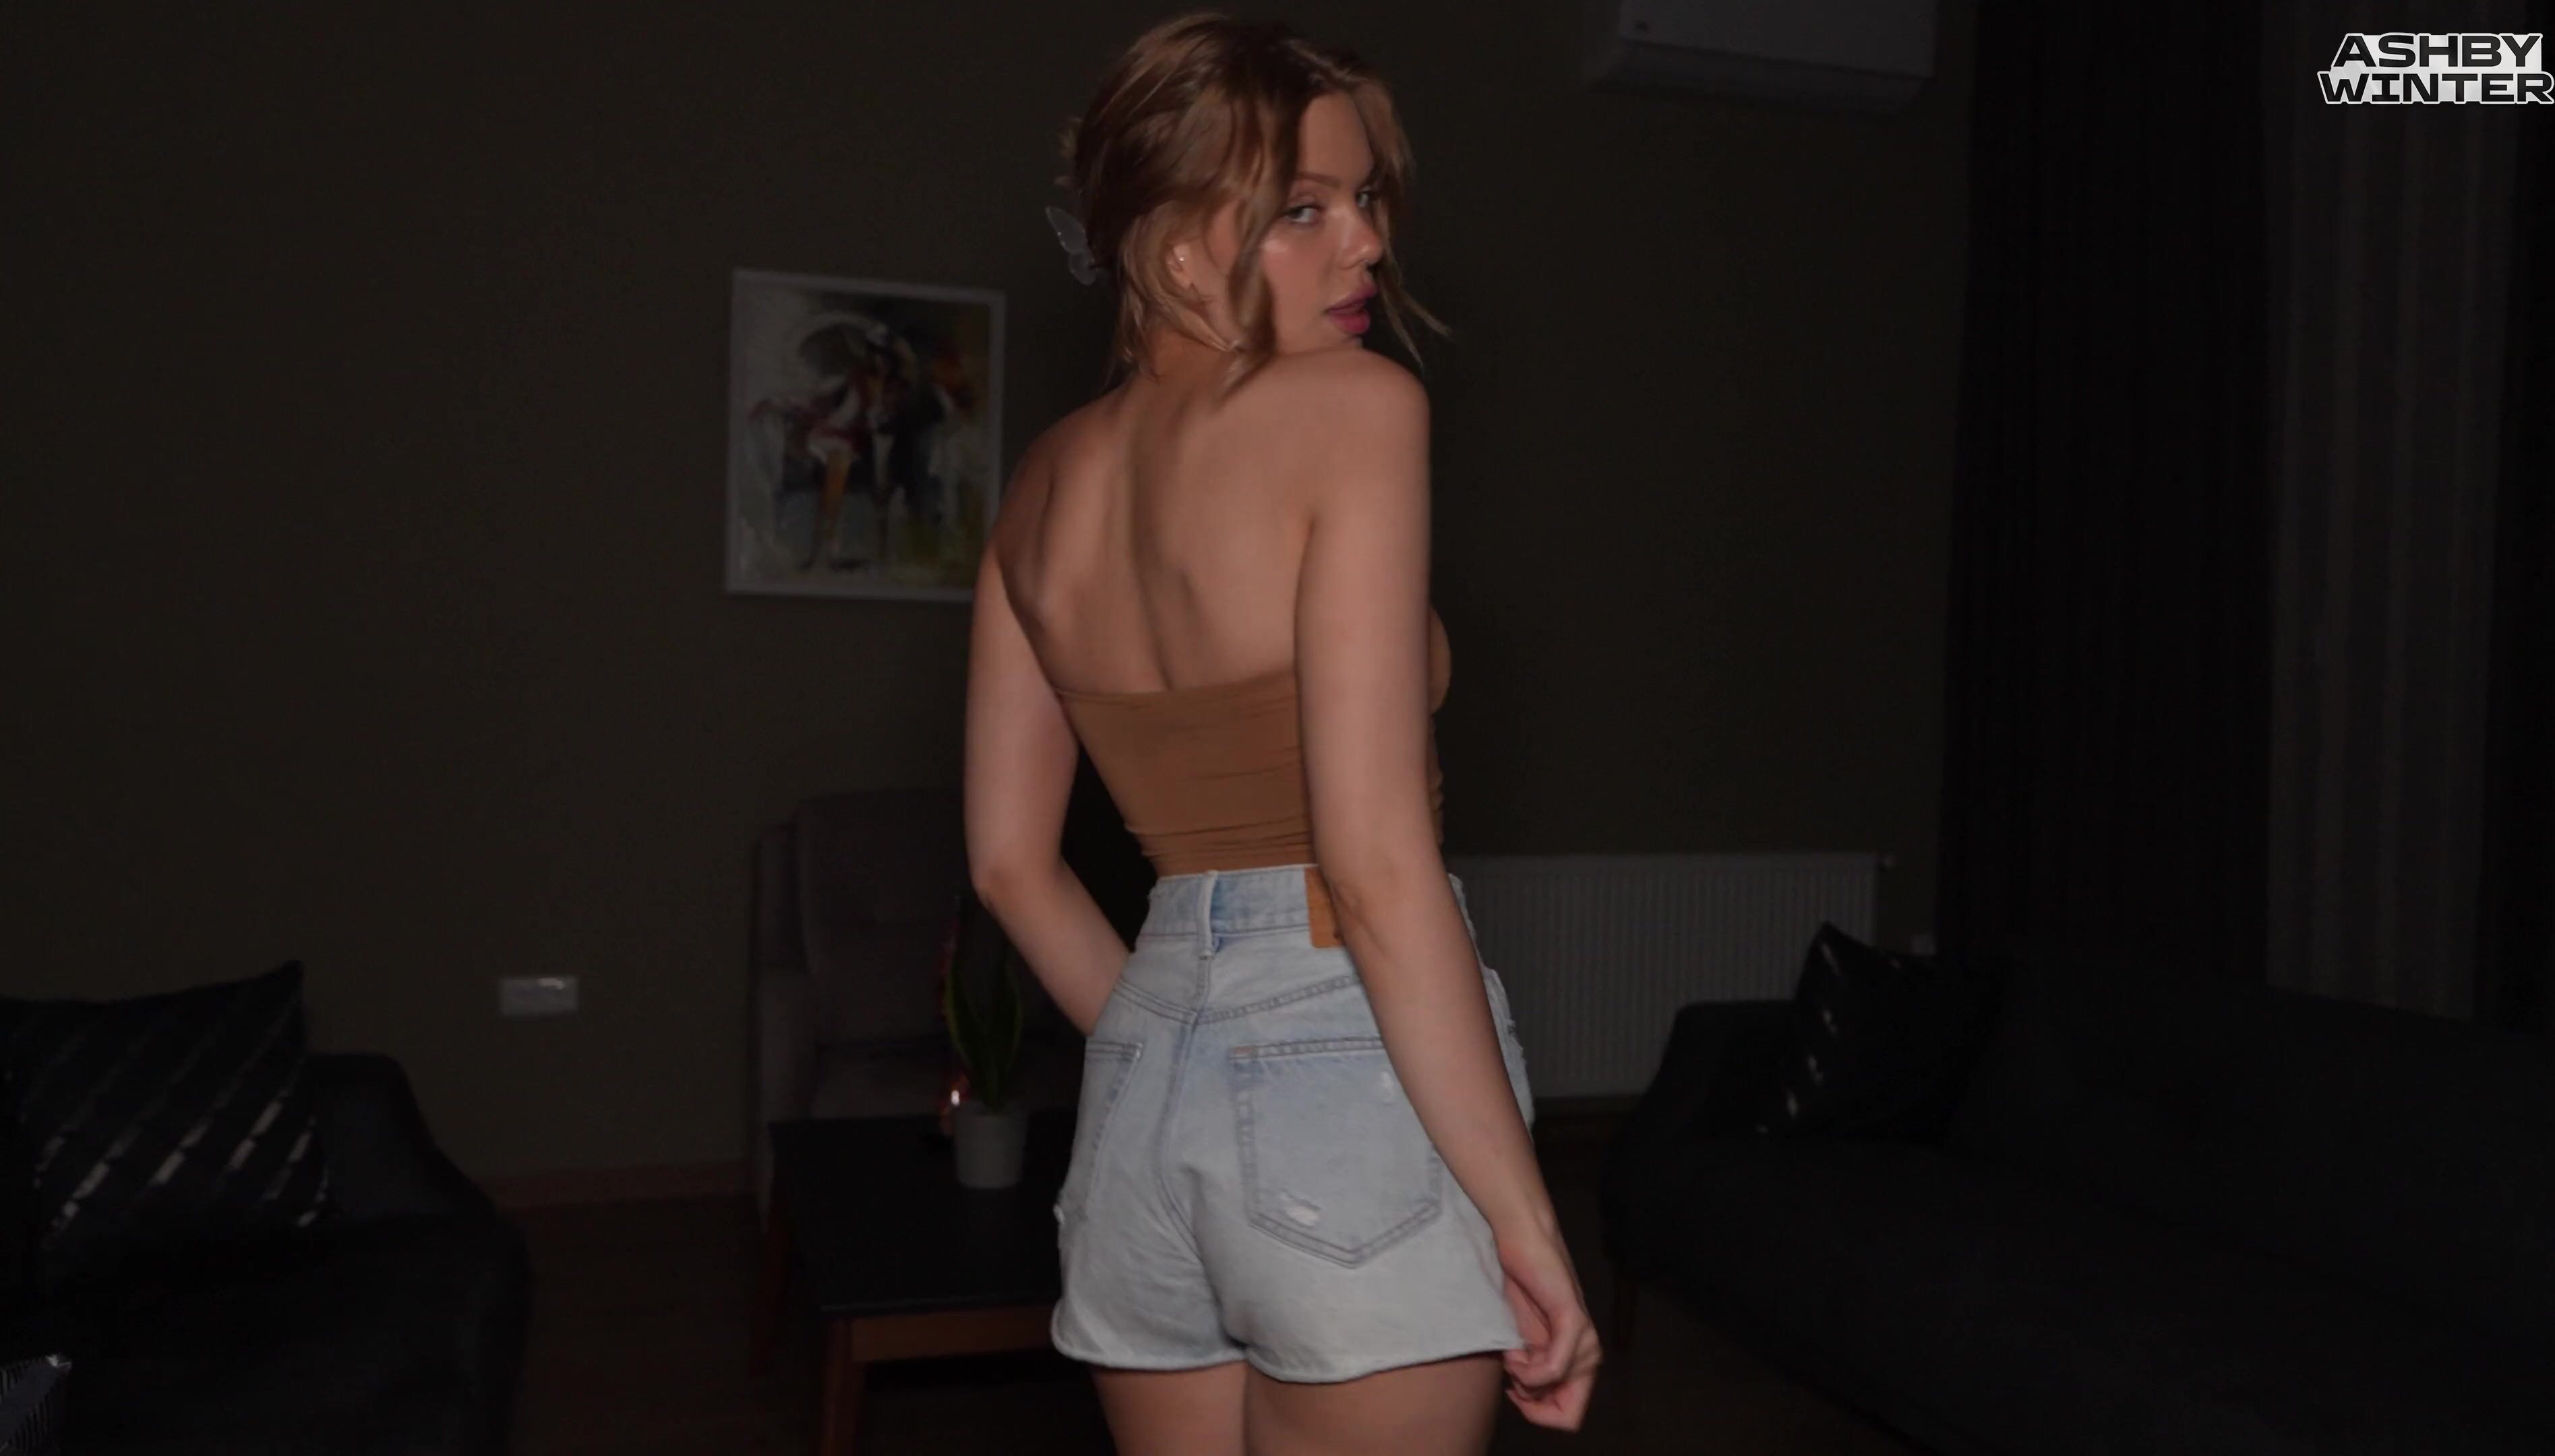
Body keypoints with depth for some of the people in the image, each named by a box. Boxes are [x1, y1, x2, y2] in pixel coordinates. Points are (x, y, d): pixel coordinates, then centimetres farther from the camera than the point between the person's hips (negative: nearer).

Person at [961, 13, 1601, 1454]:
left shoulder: (1047, 482, 8)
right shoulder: (1355, 404, -12)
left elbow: (1011, 863, 11)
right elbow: (1377, 862, -21)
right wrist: (1527, 1221, -15)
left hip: (1144, 1095, 7)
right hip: (1356, 1074, -6)